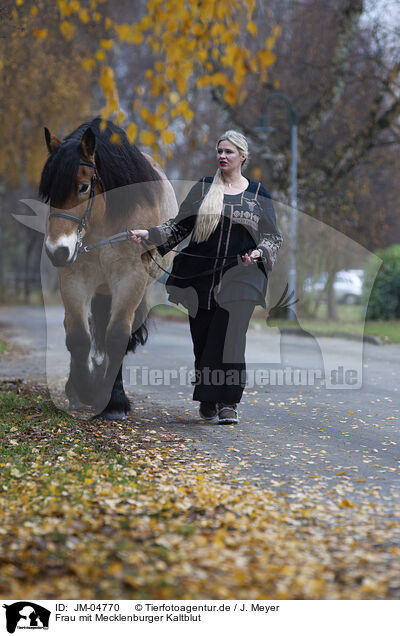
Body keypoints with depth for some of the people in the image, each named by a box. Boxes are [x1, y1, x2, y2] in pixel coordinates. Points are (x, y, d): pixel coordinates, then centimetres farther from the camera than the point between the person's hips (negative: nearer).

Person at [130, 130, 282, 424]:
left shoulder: (258, 193, 6)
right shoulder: (203, 188, 10)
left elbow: (273, 236, 10)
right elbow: (179, 225, 12)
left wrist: (258, 253, -10)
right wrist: (149, 234, -2)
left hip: (240, 277, -2)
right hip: (200, 276, 2)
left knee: (230, 336, -13)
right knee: (202, 338, 3)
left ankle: (228, 404, -5)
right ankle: (207, 402, 19)